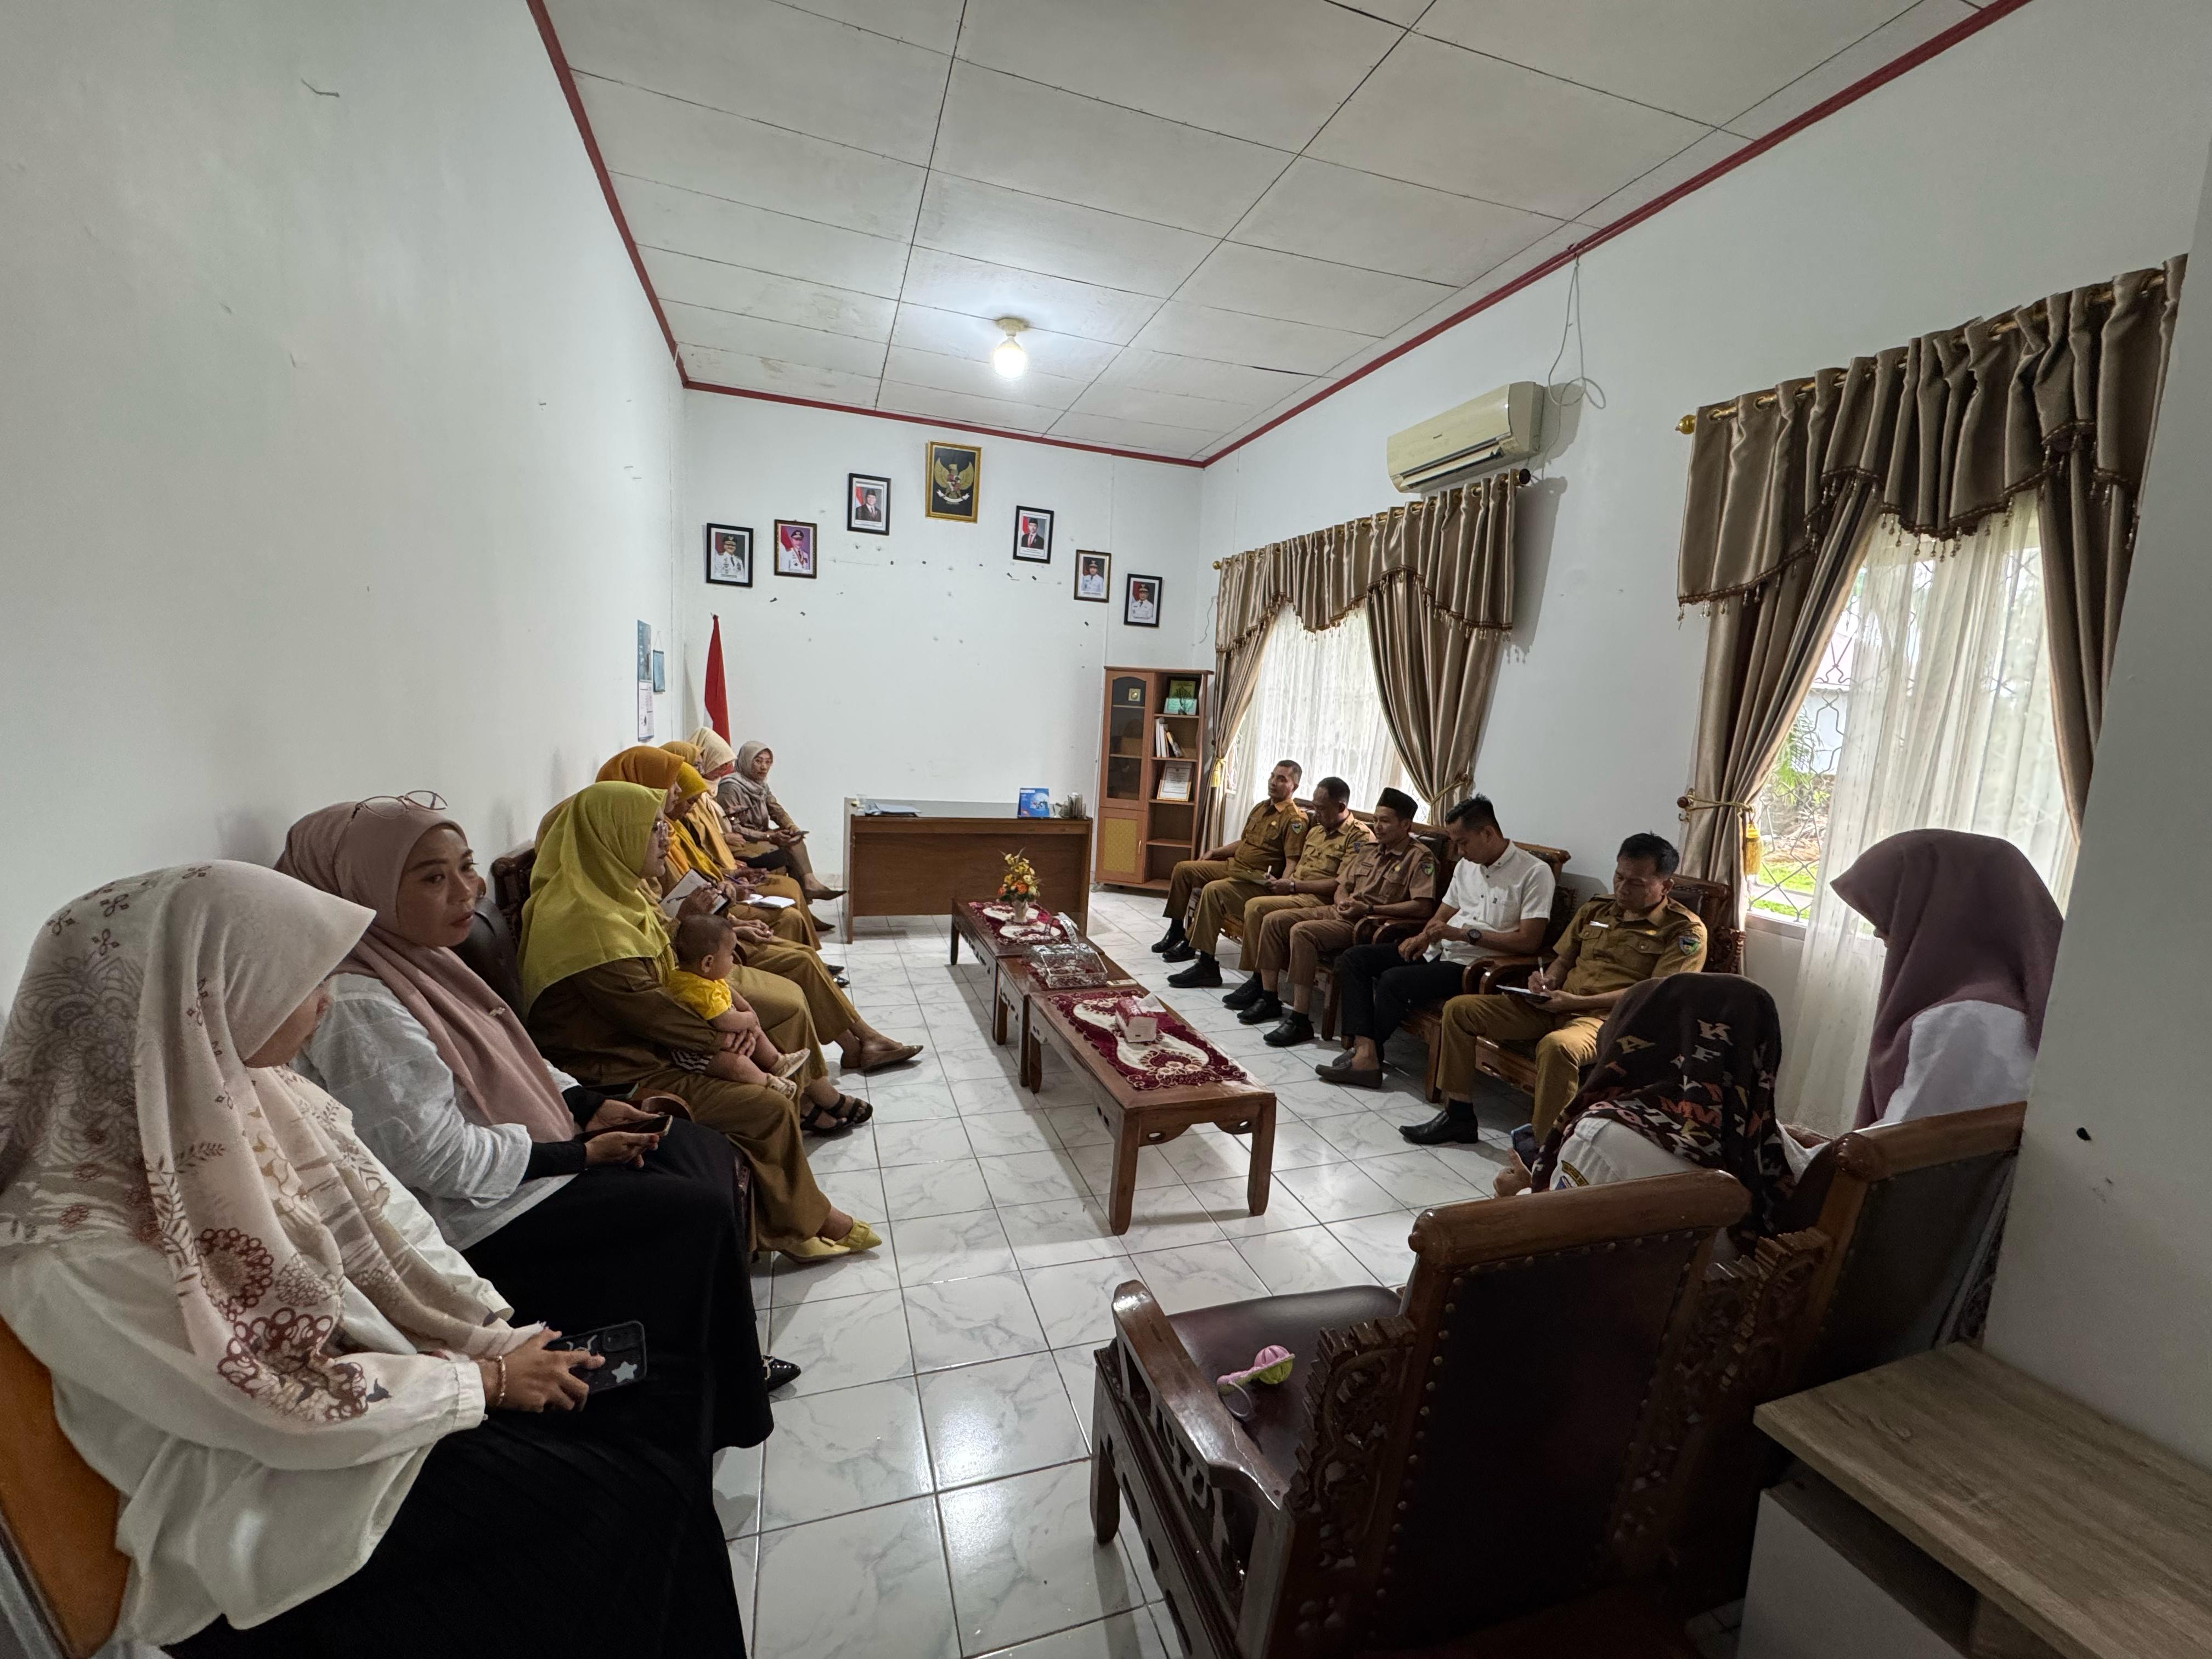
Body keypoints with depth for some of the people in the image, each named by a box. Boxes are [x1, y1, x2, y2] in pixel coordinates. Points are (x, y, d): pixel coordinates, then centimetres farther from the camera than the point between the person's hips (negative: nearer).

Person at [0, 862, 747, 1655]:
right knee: (626, 1502, -12)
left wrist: (502, 1339, -7)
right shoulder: (69, 1246, -27)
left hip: (358, 1361, 6)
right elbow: (285, 1411, -20)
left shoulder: (246, 1088, -9)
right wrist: (490, 1380, -11)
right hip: (266, 1484, -6)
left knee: (659, 1400, -3)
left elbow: (384, 1225, -1)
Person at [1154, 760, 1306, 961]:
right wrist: (1215, 852, 17)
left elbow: (1292, 863, -18)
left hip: (1257, 879, -9)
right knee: (1183, 868, 0)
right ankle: (1176, 930, 6)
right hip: (1233, 865, 9)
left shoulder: (1295, 820, -12)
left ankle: (1191, 944, -16)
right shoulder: (1261, 808, 16)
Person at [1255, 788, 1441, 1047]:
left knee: (1302, 932, -30)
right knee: (1275, 921, -4)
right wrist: (1343, 901, -2)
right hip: (1341, 913, 8)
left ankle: (1300, 1020, -25)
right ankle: (1269, 999, 5)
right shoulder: (1368, 847, 15)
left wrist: (1369, 908, -19)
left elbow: (1423, 907, -19)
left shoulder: (1420, 857, -8)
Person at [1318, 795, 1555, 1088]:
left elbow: (1529, 941, -16)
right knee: (1353, 958, -6)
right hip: (1438, 952, 9)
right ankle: (1365, 1052, -20)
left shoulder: (1535, 872, -8)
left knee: (1394, 981, -29)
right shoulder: (1467, 866, 15)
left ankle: (1366, 1054, -5)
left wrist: (1465, 933, -18)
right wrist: (1423, 937, -2)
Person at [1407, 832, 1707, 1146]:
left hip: (1610, 1016, -7)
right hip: (1556, 1006, 7)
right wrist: (1548, 981, -1)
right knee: (1459, 1009, -5)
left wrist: (1575, 1002, -22)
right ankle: (1459, 1116, 1)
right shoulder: (1596, 909, 18)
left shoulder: (1686, 930, -3)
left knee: (1557, 1046, -42)